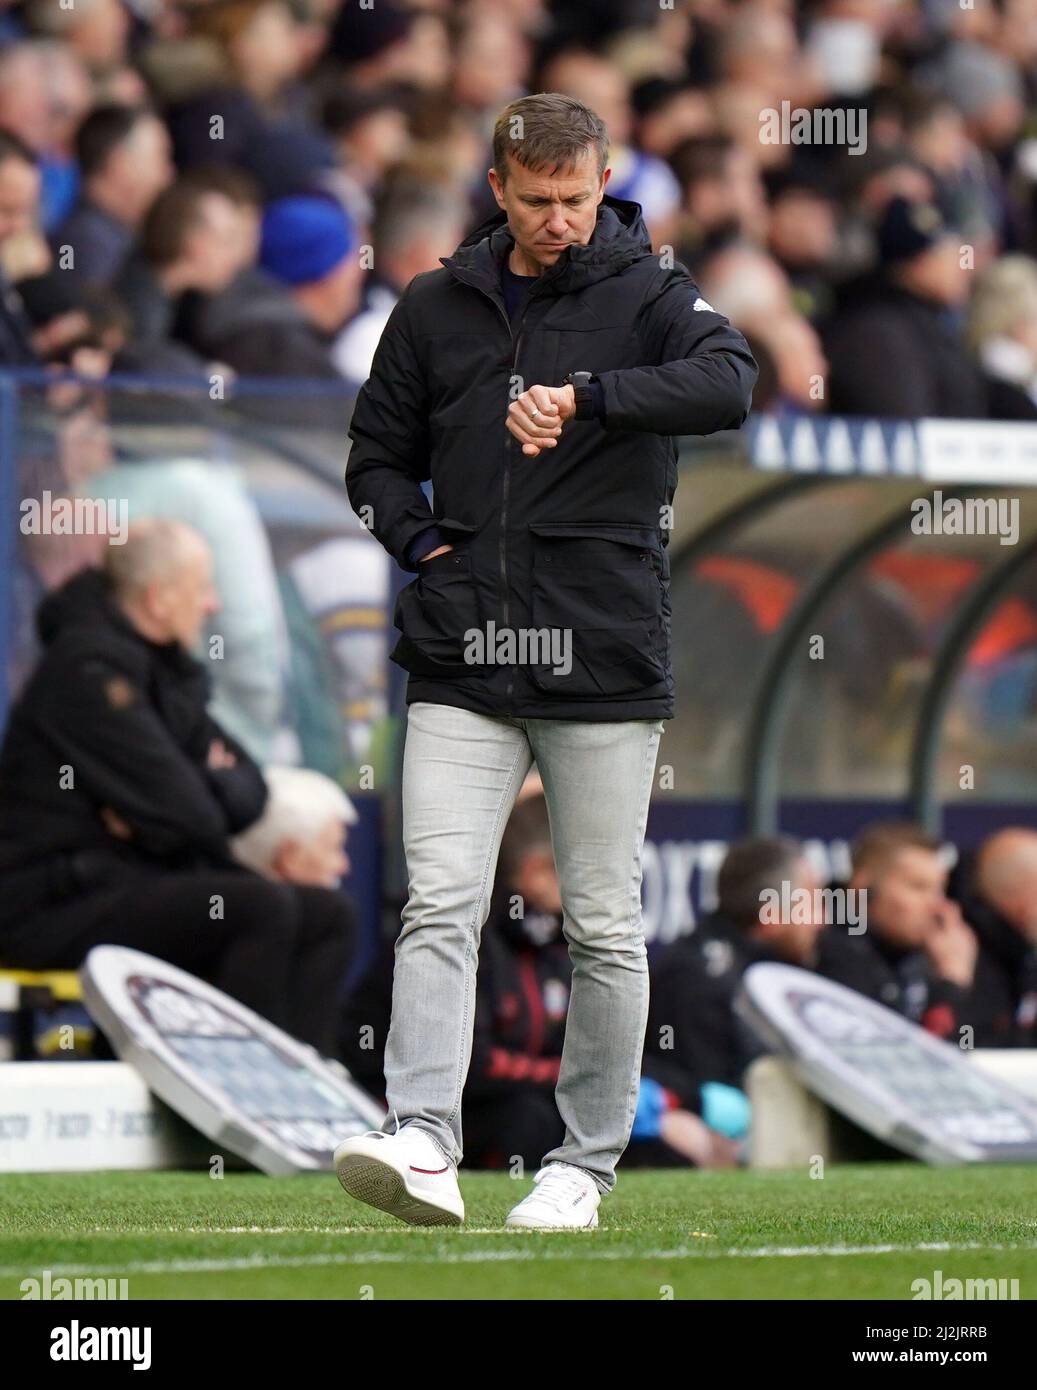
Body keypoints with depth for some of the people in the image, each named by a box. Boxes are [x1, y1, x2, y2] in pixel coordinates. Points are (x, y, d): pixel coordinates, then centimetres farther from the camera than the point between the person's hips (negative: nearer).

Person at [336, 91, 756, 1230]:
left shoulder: (649, 294, 1)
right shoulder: (437, 307, 10)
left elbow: (727, 384, -20)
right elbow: (378, 451, 20)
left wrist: (586, 397, -33)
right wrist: (422, 543, 1)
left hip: (606, 664, -2)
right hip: (463, 666, 2)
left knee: (603, 927, 4)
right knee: (440, 904, -11)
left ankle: (588, 1161, 14)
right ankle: (422, 1142, -19)